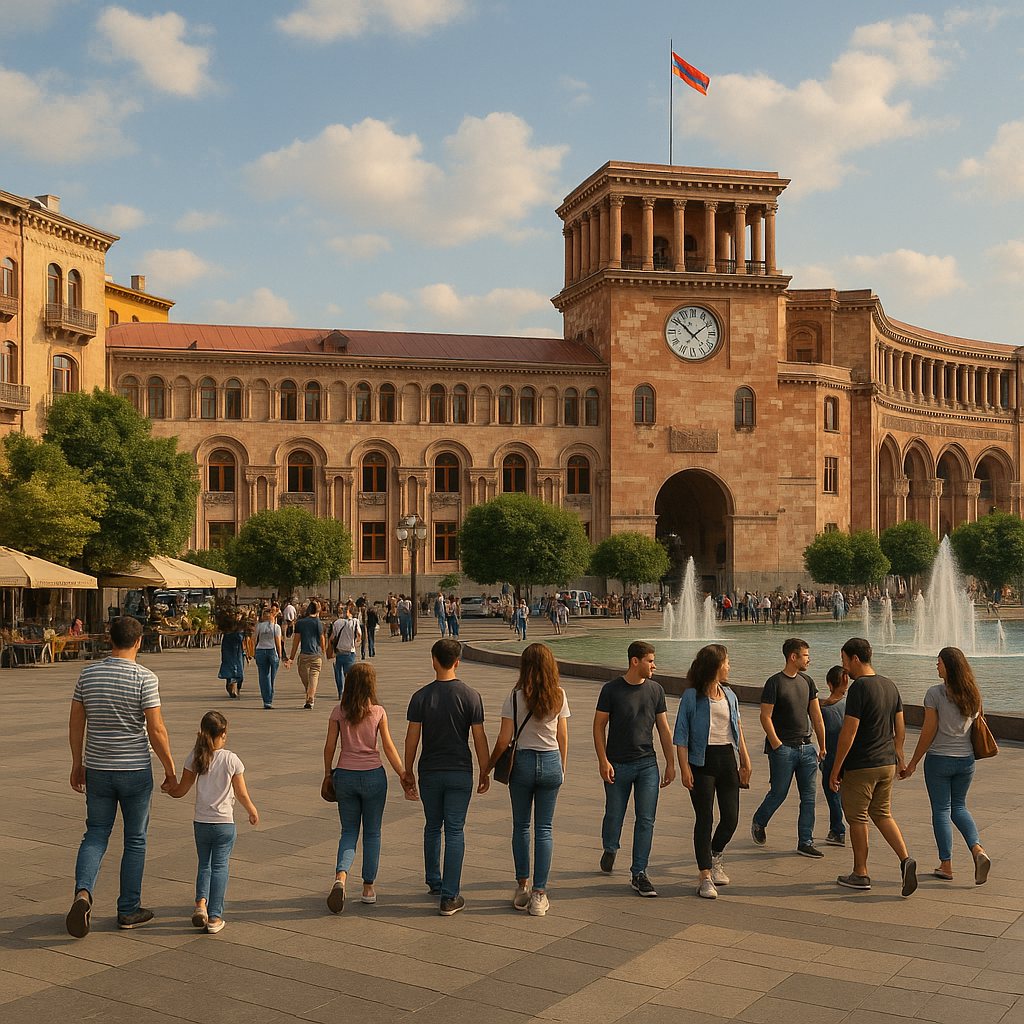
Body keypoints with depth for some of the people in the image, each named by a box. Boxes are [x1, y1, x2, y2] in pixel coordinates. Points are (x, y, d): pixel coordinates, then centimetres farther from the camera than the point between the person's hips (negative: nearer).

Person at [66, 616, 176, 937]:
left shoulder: (88, 674, -1)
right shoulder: (145, 678, -14)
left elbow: (75, 723, 5)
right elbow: (156, 730, -14)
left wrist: (77, 763, 16)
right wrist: (170, 768, -3)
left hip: (97, 769, 3)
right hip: (135, 771, -3)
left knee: (95, 834, 14)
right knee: (135, 840, 10)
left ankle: (83, 892, -9)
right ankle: (129, 910, 18)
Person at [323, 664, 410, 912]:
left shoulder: (338, 713, -3)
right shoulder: (378, 713, -7)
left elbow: (329, 747, 0)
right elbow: (389, 747, -6)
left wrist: (328, 773, 15)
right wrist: (403, 775, 0)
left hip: (345, 776, 1)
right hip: (373, 776, -1)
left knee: (349, 831, 13)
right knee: (372, 833, 13)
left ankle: (340, 877, -11)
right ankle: (368, 888, 16)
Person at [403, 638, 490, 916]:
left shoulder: (421, 696, -7)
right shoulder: (470, 696, -8)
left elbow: (412, 738, -5)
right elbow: (479, 737, -6)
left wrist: (407, 772, 6)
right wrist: (485, 772, 5)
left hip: (430, 773, 1)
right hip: (460, 773, -1)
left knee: (432, 828, 19)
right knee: (454, 832, 3)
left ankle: (434, 882, 32)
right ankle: (449, 897, 1)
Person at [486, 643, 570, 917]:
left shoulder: (516, 697, -9)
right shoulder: (559, 696, -3)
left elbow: (504, 740, -8)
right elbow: (563, 738, 3)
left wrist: (489, 765, 7)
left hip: (522, 761, -1)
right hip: (551, 762, 2)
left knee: (521, 826, 14)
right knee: (544, 830, 7)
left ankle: (522, 887, 18)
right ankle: (539, 894, 7)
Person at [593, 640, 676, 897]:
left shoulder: (655, 690, 4)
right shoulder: (611, 689, -6)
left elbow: (663, 728, 9)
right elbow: (599, 726, -3)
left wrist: (671, 763, 8)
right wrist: (603, 761, -10)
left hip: (647, 764, 2)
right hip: (617, 765, -2)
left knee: (646, 820, -2)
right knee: (614, 815, 10)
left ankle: (638, 874, 5)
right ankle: (610, 849, 41)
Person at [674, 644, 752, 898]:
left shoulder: (729, 696, 13)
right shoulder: (691, 696, -4)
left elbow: (738, 731, 18)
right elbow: (681, 735, -5)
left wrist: (745, 762, 13)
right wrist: (684, 768, -13)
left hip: (728, 758, 5)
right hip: (702, 761, -5)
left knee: (731, 817, 3)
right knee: (705, 819, -4)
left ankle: (716, 857, 31)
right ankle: (705, 876, 3)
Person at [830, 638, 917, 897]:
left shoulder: (859, 688, -19)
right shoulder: (890, 685, 6)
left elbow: (848, 733, -20)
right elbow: (900, 728, 14)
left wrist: (835, 769, -13)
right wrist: (899, 758, 26)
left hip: (860, 766, -8)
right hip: (887, 764, 8)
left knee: (857, 818, 5)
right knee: (882, 814, 18)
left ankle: (860, 874, 15)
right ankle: (905, 859, 2)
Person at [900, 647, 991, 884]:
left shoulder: (935, 694, -15)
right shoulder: (973, 694, 1)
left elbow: (928, 732, -13)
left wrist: (913, 763, -4)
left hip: (939, 759, -5)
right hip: (966, 759, 5)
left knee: (941, 810, 6)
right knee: (959, 806, 19)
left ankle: (946, 865, 9)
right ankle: (978, 850, -1)